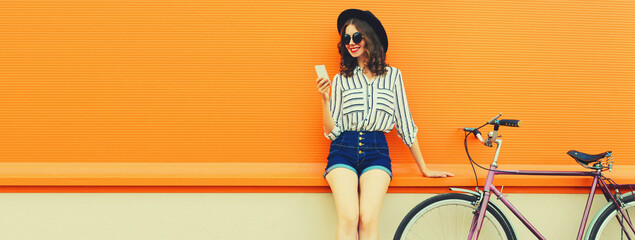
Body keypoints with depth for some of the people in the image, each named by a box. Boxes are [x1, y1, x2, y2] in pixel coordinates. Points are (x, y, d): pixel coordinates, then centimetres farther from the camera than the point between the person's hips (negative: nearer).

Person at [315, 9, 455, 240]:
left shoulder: (392, 75, 13)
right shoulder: (341, 79, 13)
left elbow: (406, 125, 16)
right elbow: (332, 132, 8)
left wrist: (424, 168, 17)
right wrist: (325, 99, -7)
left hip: (376, 151, 0)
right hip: (343, 150, 0)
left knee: (368, 220, -23)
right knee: (348, 219, -23)